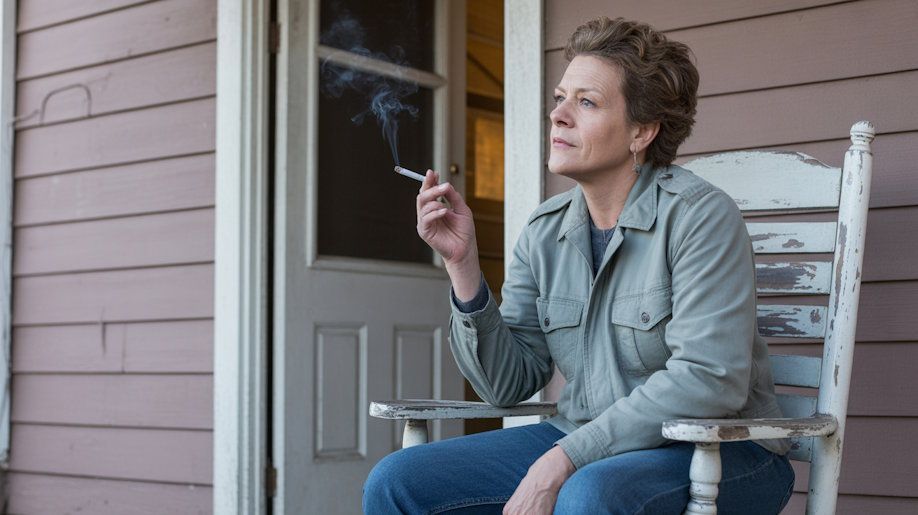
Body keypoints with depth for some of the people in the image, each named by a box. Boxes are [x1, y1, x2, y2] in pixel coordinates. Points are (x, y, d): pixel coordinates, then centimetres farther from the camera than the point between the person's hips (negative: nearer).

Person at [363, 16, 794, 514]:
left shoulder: (699, 215, -12)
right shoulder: (544, 231, 6)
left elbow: (709, 380, -21)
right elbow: (507, 383, 5)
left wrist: (565, 460, -23)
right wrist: (463, 264, -7)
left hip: (717, 452, -6)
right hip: (582, 444, 6)